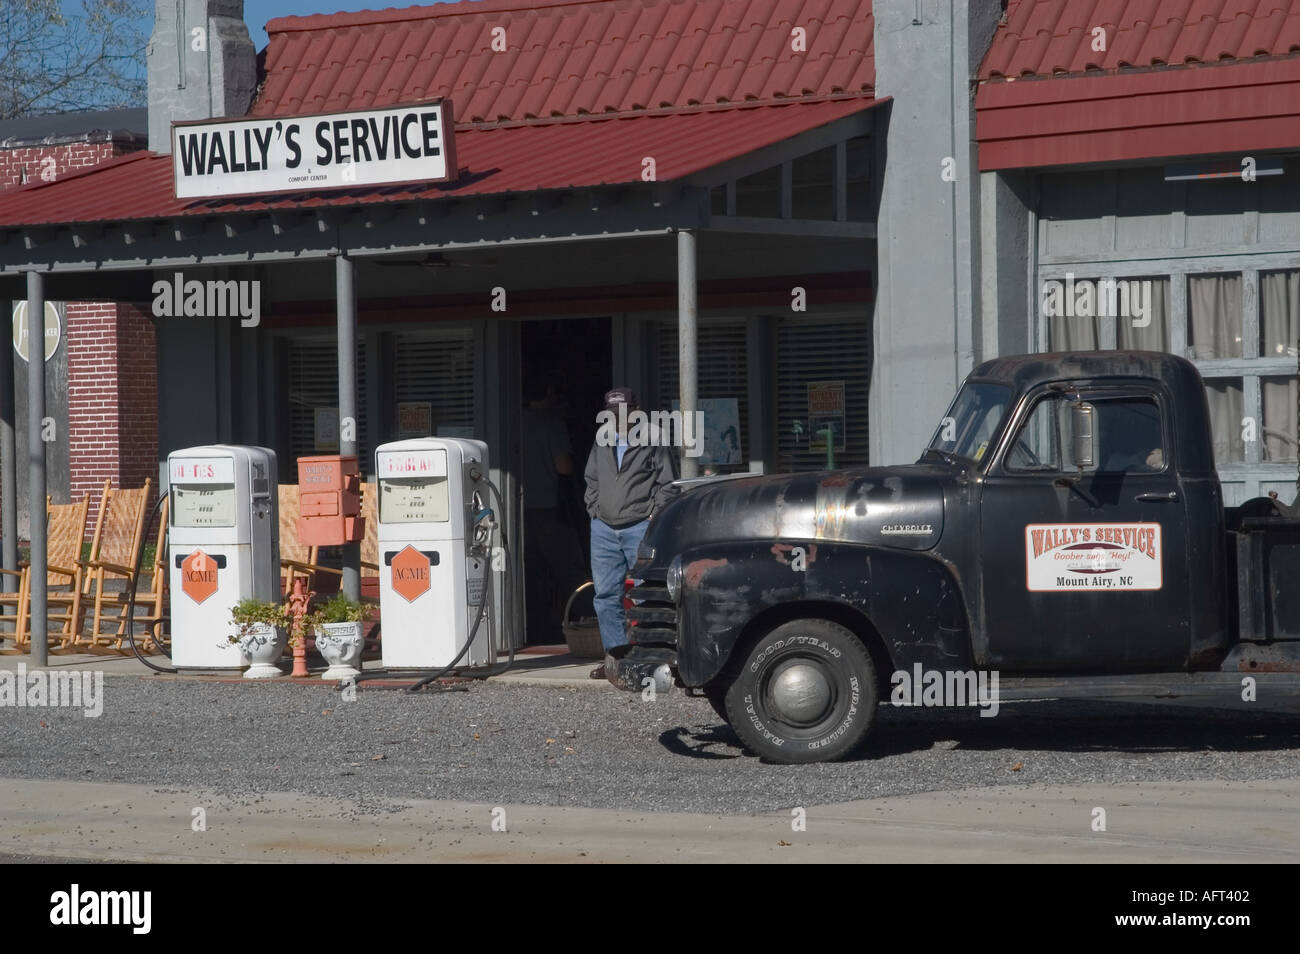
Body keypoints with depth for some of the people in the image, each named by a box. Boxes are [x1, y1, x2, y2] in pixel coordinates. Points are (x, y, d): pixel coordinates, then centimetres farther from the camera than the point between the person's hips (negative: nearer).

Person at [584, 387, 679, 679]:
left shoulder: (652, 442, -1)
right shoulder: (602, 443, 15)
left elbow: (668, 484, -1)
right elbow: (592, 480, 25)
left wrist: (653, 515, -7)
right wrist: (594, 510, 13)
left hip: (640, 527, -5)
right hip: (604, 529, 6)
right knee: (606, 595, 4)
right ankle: (614, 654, 9)